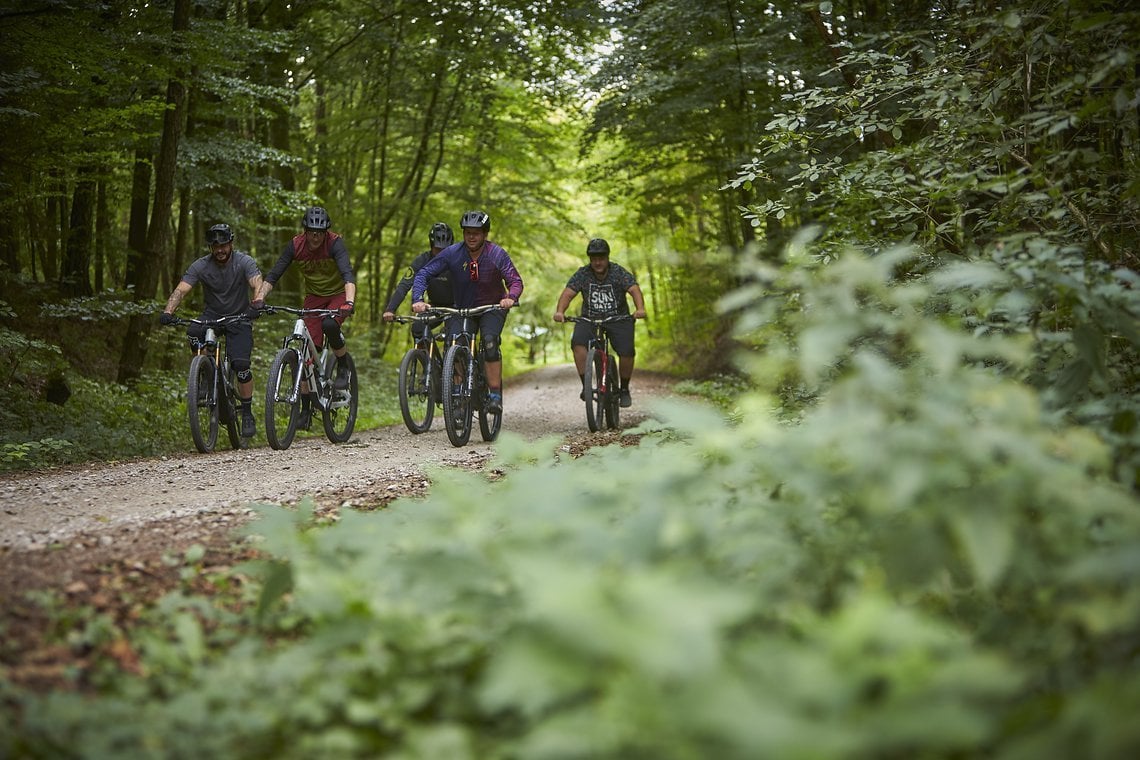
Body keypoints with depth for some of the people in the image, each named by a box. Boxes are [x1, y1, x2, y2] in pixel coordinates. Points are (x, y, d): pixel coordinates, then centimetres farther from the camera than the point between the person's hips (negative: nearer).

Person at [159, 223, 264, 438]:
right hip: (212, 315, 2)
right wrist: (168, 311, -42)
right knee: (193, 334, -32)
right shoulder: (200, 266, -12)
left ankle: (247, 414, -1)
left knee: (240, 364, -20)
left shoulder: (244, 262, -15)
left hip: (239, 318, -2)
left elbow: (257, 284, -31)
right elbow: (181, 289, -23)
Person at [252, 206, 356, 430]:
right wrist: (259, 298, -33)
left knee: (330, 325, -35)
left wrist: (349, 303, -54)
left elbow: (348, 274, -37)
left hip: (338, 295, -3)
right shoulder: (295, 246, -15)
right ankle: (306, 410, 1)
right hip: (313, 297, 3)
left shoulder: (335, 243, -24)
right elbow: (273, 275, -17)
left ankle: (343, 367, -6)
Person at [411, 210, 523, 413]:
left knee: (490, 342, -29)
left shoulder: (497, 254, -18)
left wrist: (511, 298, -44)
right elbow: (423, 274, -17)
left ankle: (495, 395, -23)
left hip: (492, 307, -2)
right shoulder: (452, 253, -16)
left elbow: (516, 281, -20)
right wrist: (418, 300, -34)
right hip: (462, 308, 2)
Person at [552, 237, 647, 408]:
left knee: (627, 351, -20)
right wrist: (560, 311, -37)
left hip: (618, 319, -1)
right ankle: (586, 385, -21)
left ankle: (624, 389, 4)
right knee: (578, 342, -28)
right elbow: (568, 293, -16)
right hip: (589, 319, 1)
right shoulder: (582, 274, -5)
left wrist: (640, 308, -43)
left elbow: (634, 289, -22)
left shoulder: (619, 272, -9)